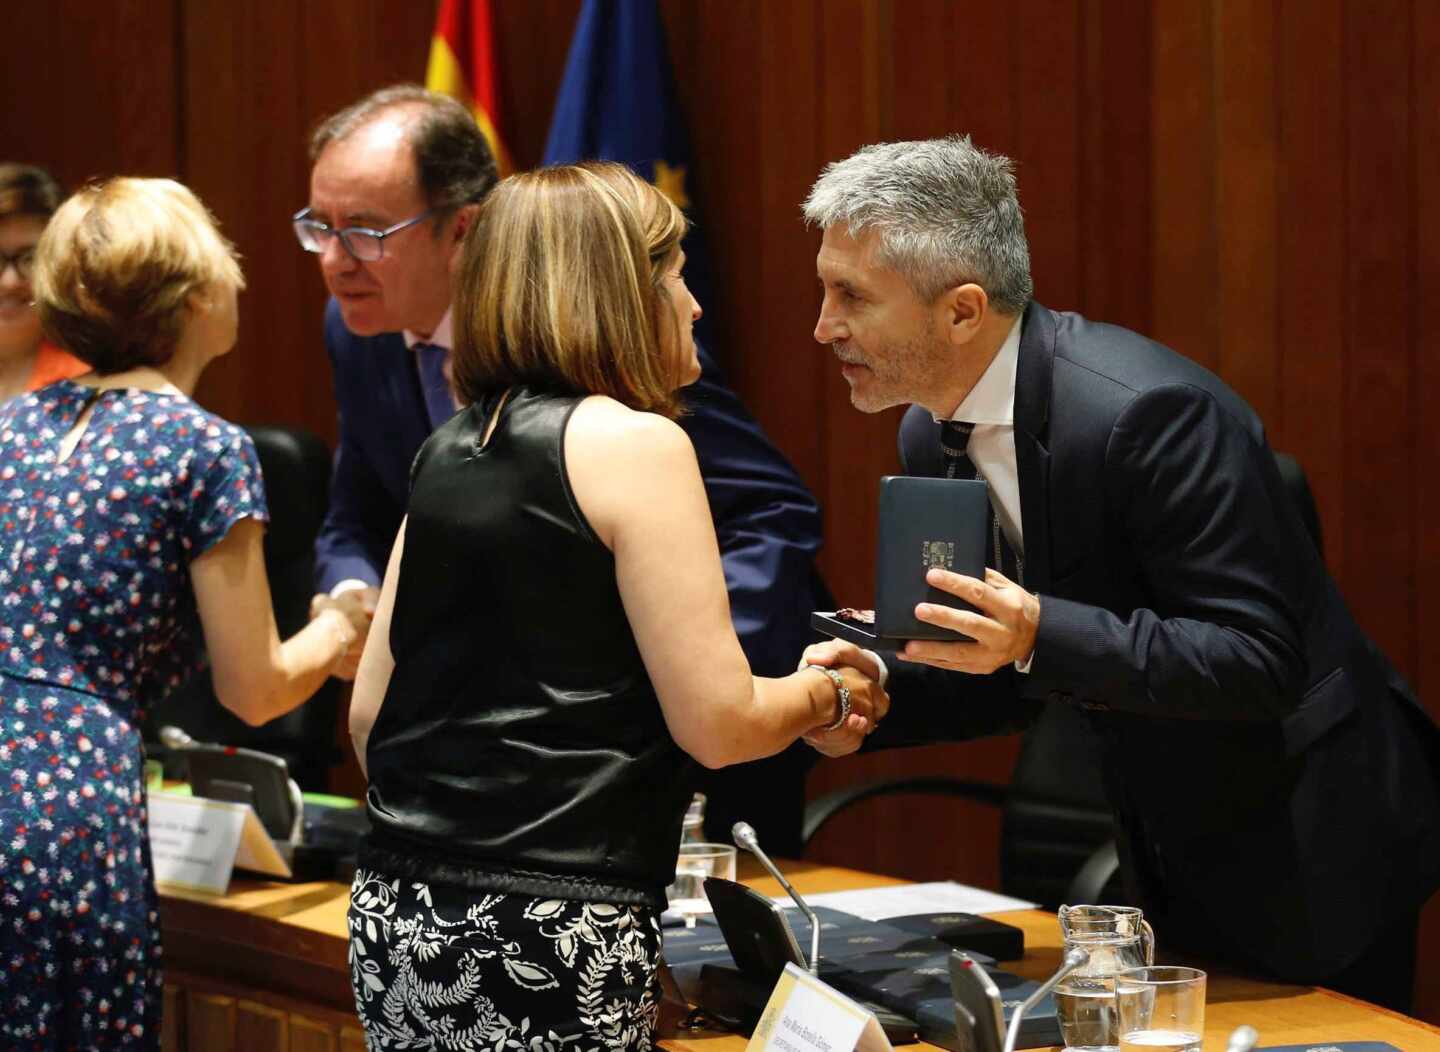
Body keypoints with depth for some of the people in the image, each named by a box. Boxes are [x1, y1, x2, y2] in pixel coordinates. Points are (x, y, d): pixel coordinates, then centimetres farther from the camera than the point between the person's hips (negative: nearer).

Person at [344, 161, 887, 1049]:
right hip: (551, 941, -7)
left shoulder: (448, 452, 12)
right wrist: (827, 694, 9)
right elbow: (719, 725, -10)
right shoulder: (635, 444, -9)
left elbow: (370, 715, 16)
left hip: (400, 918, 8)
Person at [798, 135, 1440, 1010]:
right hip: (1173, 850, 8)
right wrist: (879, 693, -10)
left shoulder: (1148, 411, -27)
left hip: (1306, 850, -8)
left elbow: (1259, 663, -27)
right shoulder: (936, 437, 0)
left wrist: (1041, 634, -37)